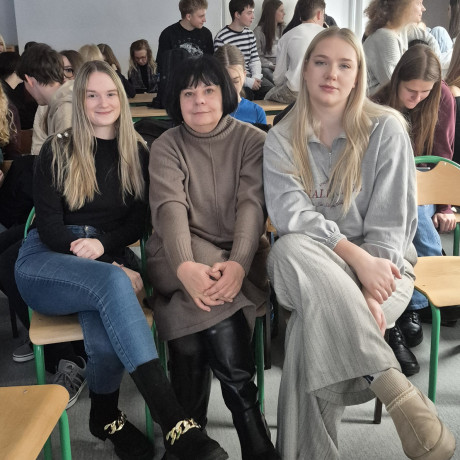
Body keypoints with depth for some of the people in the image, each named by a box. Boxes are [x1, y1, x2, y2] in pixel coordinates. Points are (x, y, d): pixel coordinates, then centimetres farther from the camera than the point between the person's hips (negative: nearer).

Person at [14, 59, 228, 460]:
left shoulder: (137, 153, 12)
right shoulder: (57, 150, 4)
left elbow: (139, 220, 7)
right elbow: (49, 226, -3)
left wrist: (102, 244, -15)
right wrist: (112, 270, -18)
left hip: (109, 260, 2)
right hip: (47, 263, -1)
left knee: (105, 339, -35)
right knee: (112, 284, -38)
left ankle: (106, 416, -5)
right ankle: (176, 425, -43)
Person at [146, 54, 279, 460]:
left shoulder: (252, 140, 6)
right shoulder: (165, 147, 5)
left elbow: (252, 205, -9)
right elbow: (170, 208, -13)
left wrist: (238, 263, -28)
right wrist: (185, 266, -33)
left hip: (239, 258, 1)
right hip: (181, 260, 0)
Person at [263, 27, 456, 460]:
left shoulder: (386, 129, -2)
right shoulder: (281, 138, 4)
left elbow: (390, 221, -8)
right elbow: (289, 213, -12)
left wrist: (369, 293, -22)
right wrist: (354, 255, -26)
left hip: (381, 263, -2)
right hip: (311, 267, 2)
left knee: (311, 330, -34)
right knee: (289, 249, -36)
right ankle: (395, 389, -35)